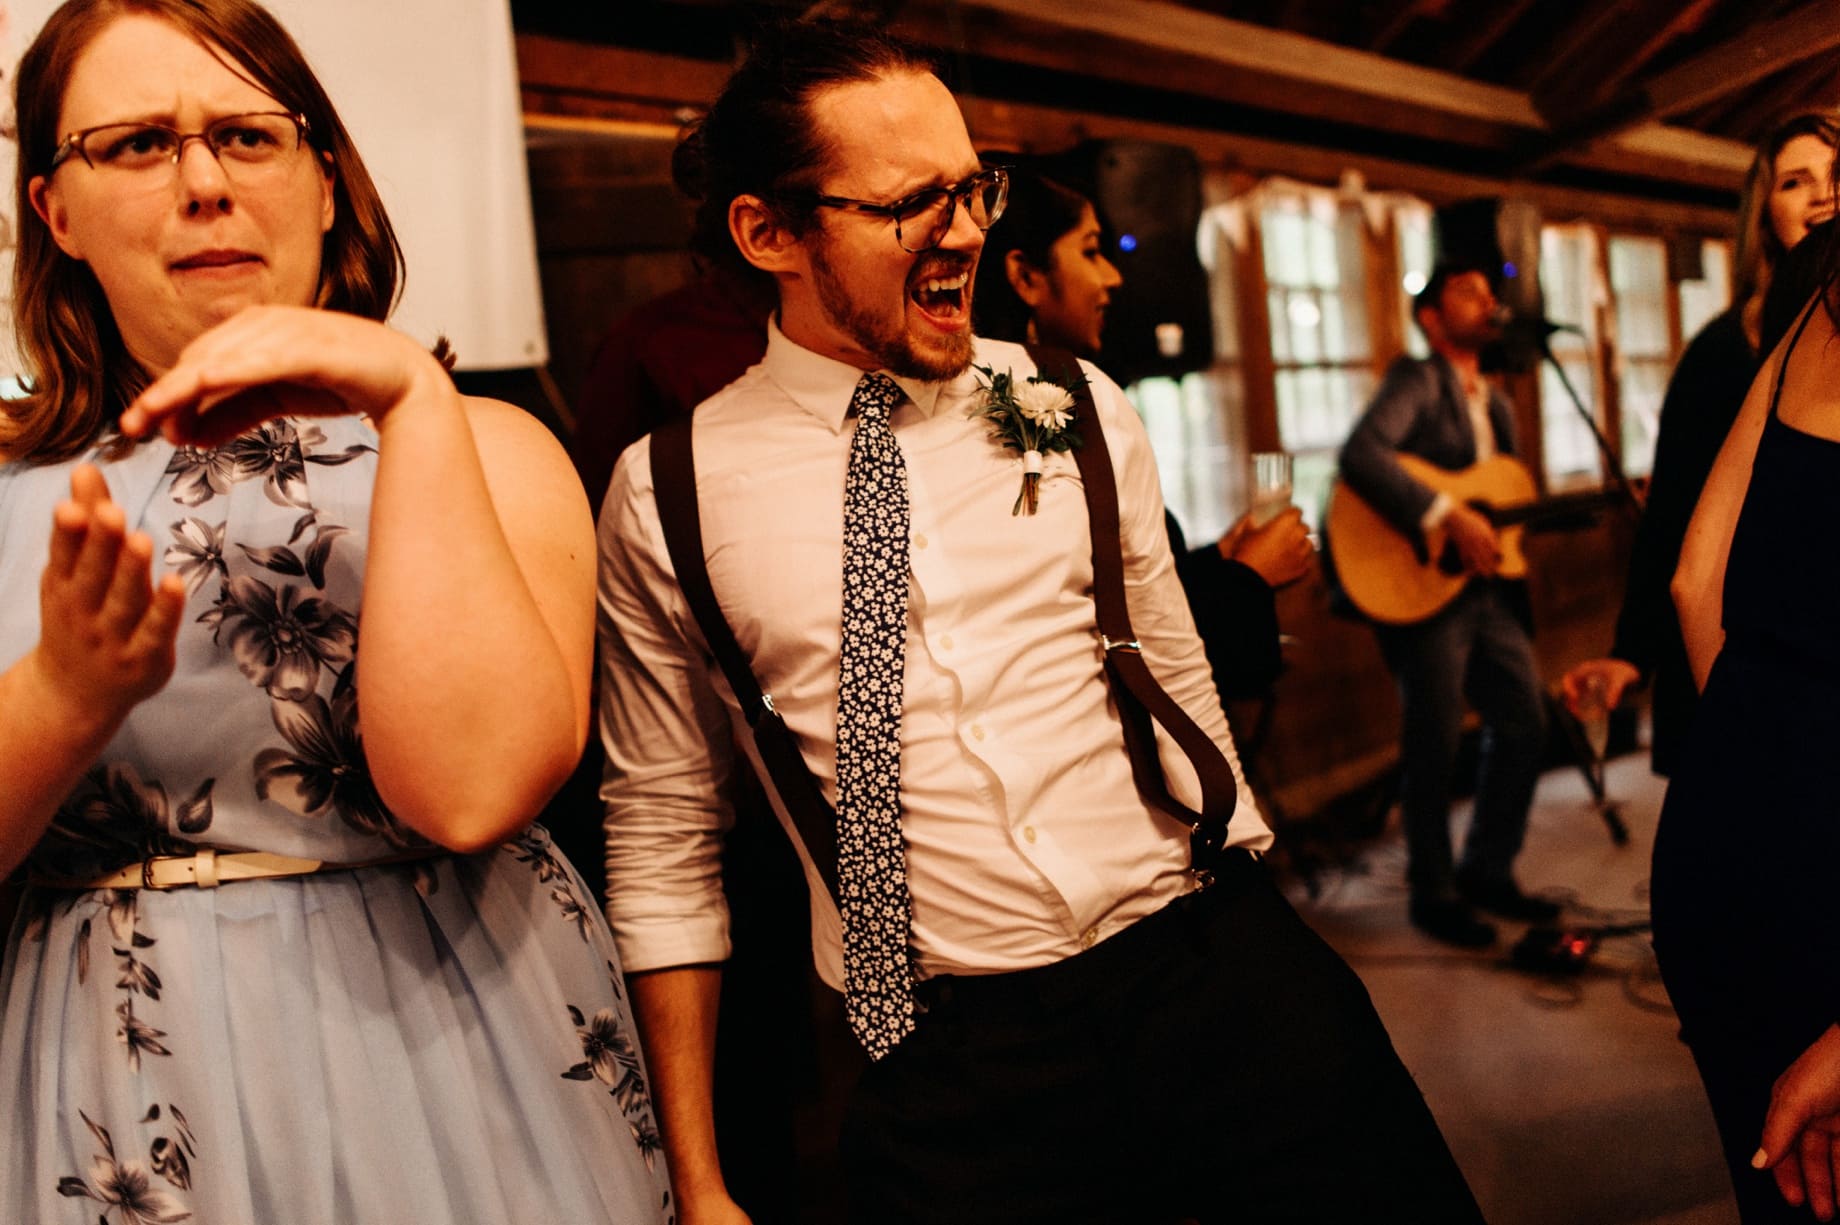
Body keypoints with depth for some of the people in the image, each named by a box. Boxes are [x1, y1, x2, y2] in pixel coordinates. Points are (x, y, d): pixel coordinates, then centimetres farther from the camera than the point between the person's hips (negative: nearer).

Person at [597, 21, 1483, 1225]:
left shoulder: (1080, 409, 5)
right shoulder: (668, 493, -1)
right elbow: (661, 840, 5)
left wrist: (1260, 938, 15)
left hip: (1231, 985, 2)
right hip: (953, 1073, -2)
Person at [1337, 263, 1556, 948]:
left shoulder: (1494, 403, 18)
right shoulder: (1418, 381, -8)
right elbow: (1360, 455, -26)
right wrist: (1449, 516, -29)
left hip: (1486, 585, 8)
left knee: (1525, 724, 10)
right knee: (1435, 743, -2)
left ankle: (1488, 872, 26)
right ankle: (1434, 896, 14)